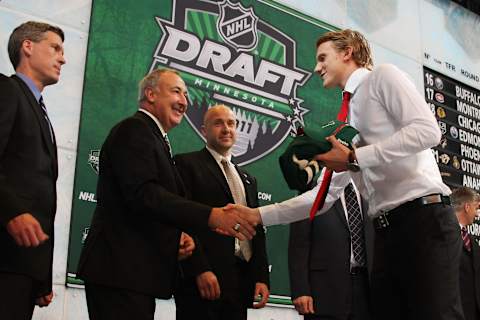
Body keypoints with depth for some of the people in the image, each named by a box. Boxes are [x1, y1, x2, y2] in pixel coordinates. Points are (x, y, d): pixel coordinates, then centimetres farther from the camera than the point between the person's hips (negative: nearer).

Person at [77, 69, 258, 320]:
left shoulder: (155, 139, 21)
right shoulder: (133, 130, -8)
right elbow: (142, 194, -23)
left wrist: (179, 235, 3)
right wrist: (210, 216, -28)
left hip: (139, 273, 10)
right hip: (121, 271, -9)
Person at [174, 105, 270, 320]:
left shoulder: (247, 179, 22)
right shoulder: (186, 163, 2)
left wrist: (261, 277, 9)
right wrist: (201, 270, -17)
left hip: (242, 282, 6)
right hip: (203, 279, -6)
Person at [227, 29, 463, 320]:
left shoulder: (383, 76, 3)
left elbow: (427, 130, -14)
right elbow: (324, 195, 19)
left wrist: (355, 159, -14)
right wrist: (258, 215, 13)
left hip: (423, 217, -8)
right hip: (386, 230, 8)